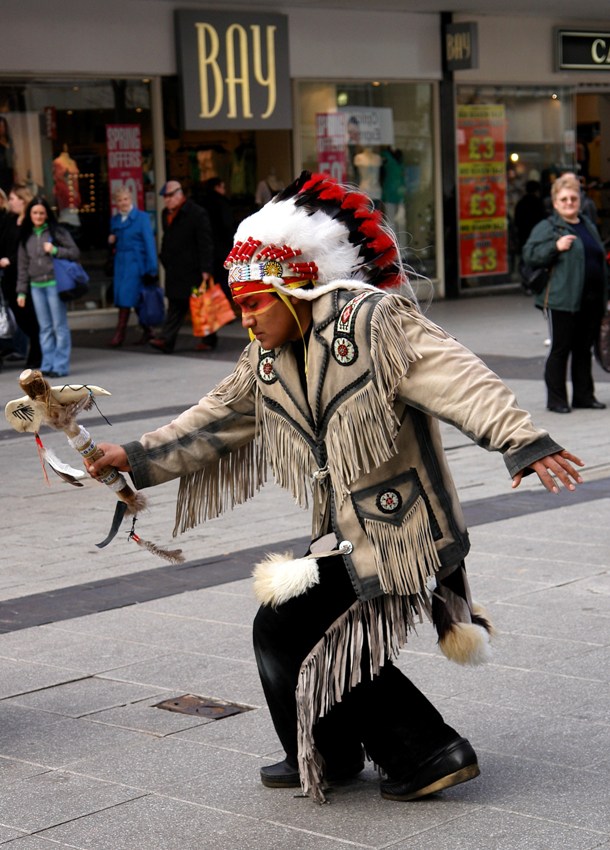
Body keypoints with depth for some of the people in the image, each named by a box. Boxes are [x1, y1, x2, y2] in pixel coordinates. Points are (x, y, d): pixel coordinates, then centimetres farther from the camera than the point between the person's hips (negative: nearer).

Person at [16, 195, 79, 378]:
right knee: (45, 328, 7)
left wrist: (55, 251, -13)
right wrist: (21, 291, 11)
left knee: (59, 326, -3)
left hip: (55, 284, -4)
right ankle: (47, 365, 10)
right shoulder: (26, 237, 13)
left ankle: (60, 366, 0)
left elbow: (75, 253, 1)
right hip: (36, 287, 4)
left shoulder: (57, 232, 1)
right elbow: (22, 266, 14)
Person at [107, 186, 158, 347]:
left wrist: (151, 268, -13)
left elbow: (149, 242, -7)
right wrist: (111, 241, -3)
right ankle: (147, 330, 16)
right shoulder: (114, 220, 12)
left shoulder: (141, 217, -4)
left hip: (136, 261, -5)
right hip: (120, 261, 5)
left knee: (127, 296, -9)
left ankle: (120, 332, -6)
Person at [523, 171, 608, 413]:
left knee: (585, 349, 12)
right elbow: (530, 254, -12)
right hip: (562, 300, -6)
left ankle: (584, 395, 20)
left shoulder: (588, 225, 19)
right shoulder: (547, 228, -2)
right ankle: (556, 399, 4)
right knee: (560, 349, -2)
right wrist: (556, 246, -24)